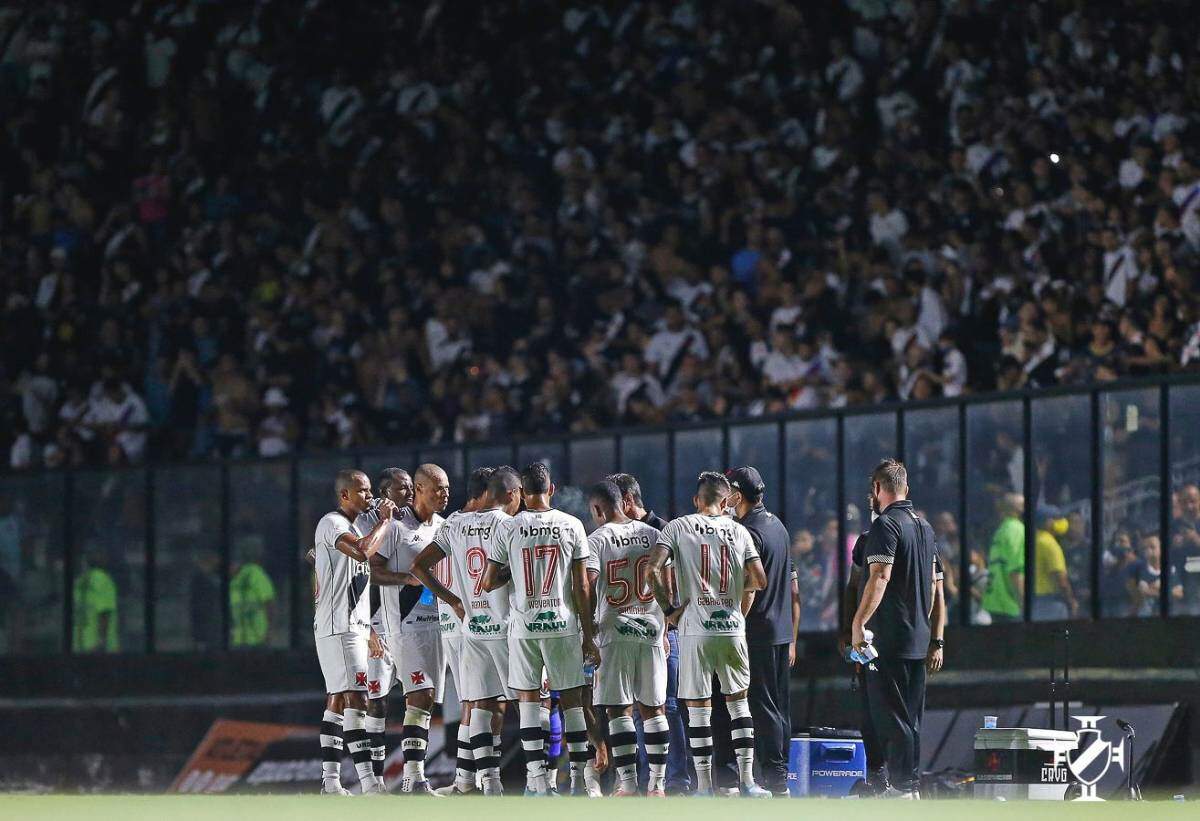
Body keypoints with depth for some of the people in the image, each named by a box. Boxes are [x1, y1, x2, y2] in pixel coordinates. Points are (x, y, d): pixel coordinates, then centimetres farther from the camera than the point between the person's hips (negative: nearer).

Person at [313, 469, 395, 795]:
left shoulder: (352, 528, 20)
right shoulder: (332, 524, -11)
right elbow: (363, 552, -29)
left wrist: (369, 630, 22)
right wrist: (385, 520, -14)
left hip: (354, 626, 10)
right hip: (338, 627, -10)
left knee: (338, 700, 9)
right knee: (355, 698, -15)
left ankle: (330, 780, 11)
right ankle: (369, 783, -22)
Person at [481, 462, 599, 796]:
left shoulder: (508, 528, -3)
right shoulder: (571, 526, -1)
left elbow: (488, 583, -2)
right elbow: (582, 587, -1)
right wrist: (589, 636, 4)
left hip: (524, 626, 0)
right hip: (564, 624, 1)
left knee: (529, 700, 5)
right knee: (572, 700, 9)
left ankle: (539, 780, -3)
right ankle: (578, 780, 8)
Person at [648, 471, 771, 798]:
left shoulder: (679, 527, 0)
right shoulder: (739, 532, 6)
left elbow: (654, 569, -11)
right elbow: (759, 580, 2)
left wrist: (668, 608, -1)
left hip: (695, 629, -2)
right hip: (732, 628, 2)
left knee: (698, 707, 3)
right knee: (738, 702, 13)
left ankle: (704, 786, 4)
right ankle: (746, 780, 10)